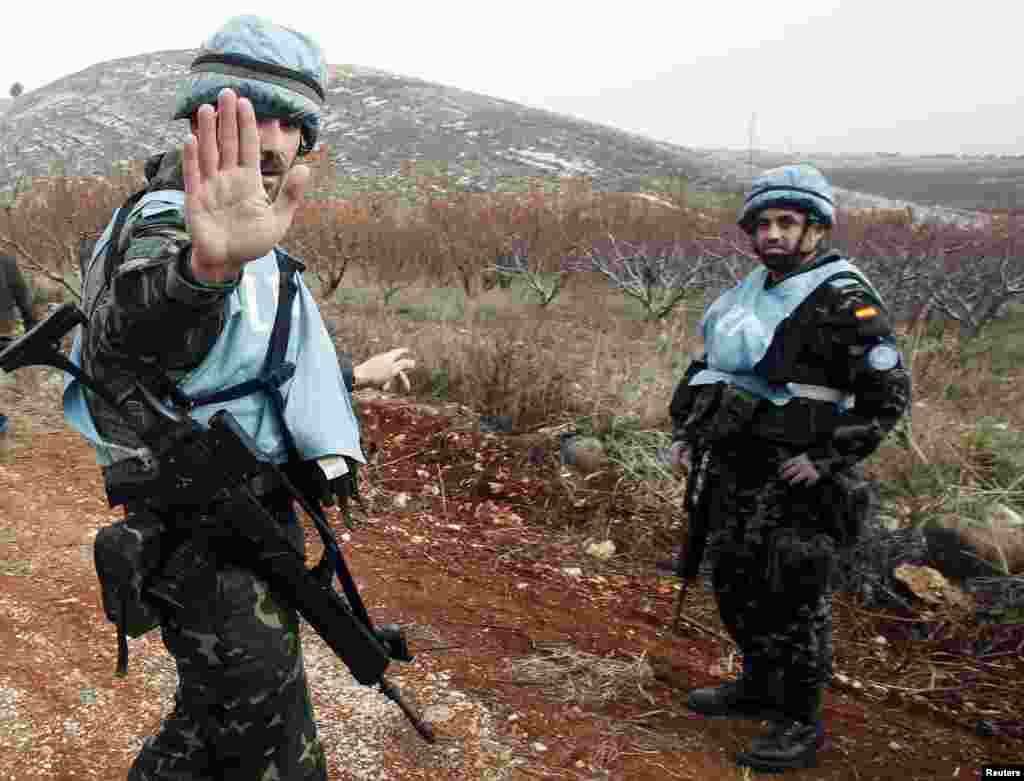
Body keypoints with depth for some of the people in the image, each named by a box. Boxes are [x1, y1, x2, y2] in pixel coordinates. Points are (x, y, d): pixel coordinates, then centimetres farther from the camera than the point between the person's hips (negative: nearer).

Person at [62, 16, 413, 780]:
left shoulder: (250, 234, 10)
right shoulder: (163, 222, -21)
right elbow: (135, 327, -46)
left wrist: (354, 374, 35)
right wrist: (204, 267, -67)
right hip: (211, 549, -9)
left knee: (217, 720, 27)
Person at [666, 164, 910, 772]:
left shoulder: (844, 301, -13)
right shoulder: (751, 292, 11)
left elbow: (889, 393, -15)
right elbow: (706, 364, 20)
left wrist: (828, 457, -20)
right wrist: (686, 430, 11)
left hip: (792, 479, -8)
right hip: (731, 470, 8)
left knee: (792, 601, 0)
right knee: (736, 584, 18)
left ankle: (802, 725, 19)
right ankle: (758, 687, 39)